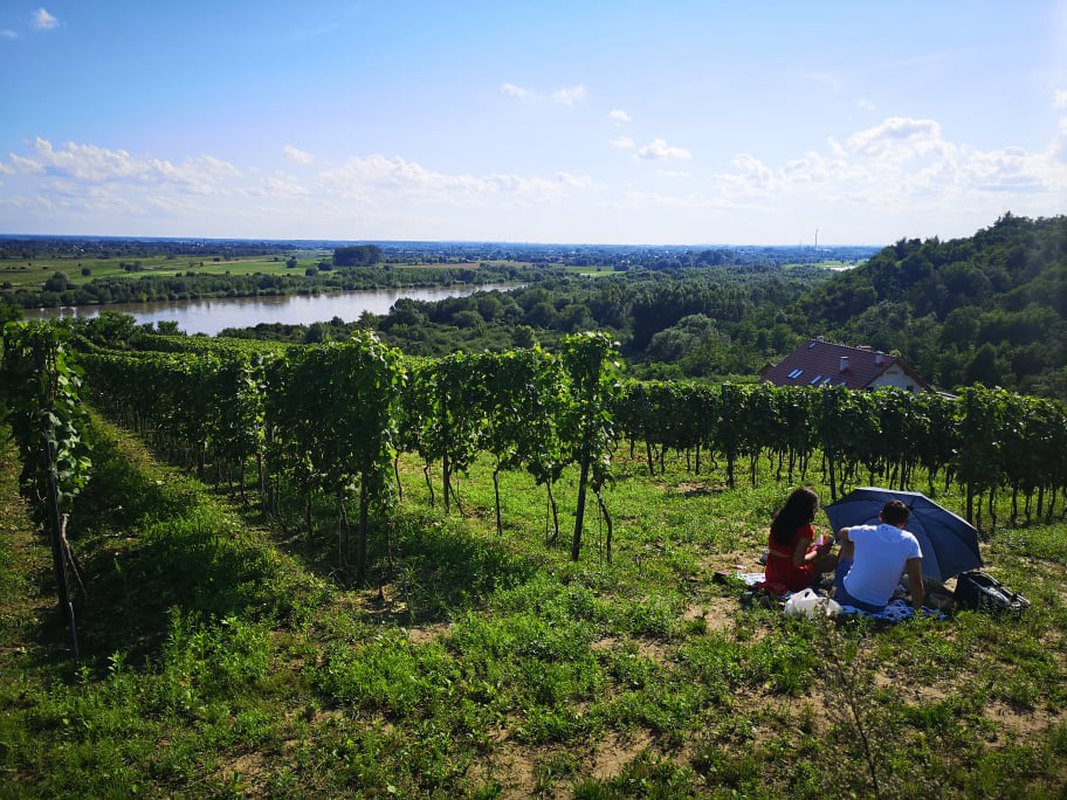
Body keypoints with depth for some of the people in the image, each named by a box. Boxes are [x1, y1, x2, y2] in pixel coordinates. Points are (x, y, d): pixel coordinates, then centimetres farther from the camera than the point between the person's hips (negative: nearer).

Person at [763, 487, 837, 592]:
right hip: (791, 581, -6)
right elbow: (797, 562, -22)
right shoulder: (805, 529, -20)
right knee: (832, 560, 7)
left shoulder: (778, 520, 0)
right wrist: (818, 552, -7)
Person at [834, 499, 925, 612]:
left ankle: (836, 585, 34)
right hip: (876, 609, -1)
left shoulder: (863, 532, -6)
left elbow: (841, 534, 18)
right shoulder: (909, 541, -10)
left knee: (848, 542, 21)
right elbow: (917, 582, -11)